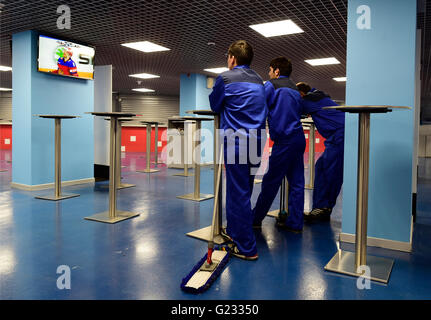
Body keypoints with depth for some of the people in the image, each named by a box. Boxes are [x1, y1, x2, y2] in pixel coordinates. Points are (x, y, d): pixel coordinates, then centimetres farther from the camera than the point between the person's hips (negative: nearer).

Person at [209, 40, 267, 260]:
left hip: (237, 141, -7)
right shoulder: (259, 81, 16)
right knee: (242, 191, 18)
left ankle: (246, 248, 4)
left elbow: (214, 106, 7)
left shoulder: (226, 78, -4)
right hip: (256, 142, 7)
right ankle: (233, 230, 34)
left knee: (239, 194, -2)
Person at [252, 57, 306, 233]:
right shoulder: (294, 88, 21)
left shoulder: (272, 85, -1)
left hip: (284, 140, -8)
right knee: (296, 182, 7)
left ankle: (255, 219, 10)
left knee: (271, 182, -1)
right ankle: (295, 222, 12)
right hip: (299, 138, 8)